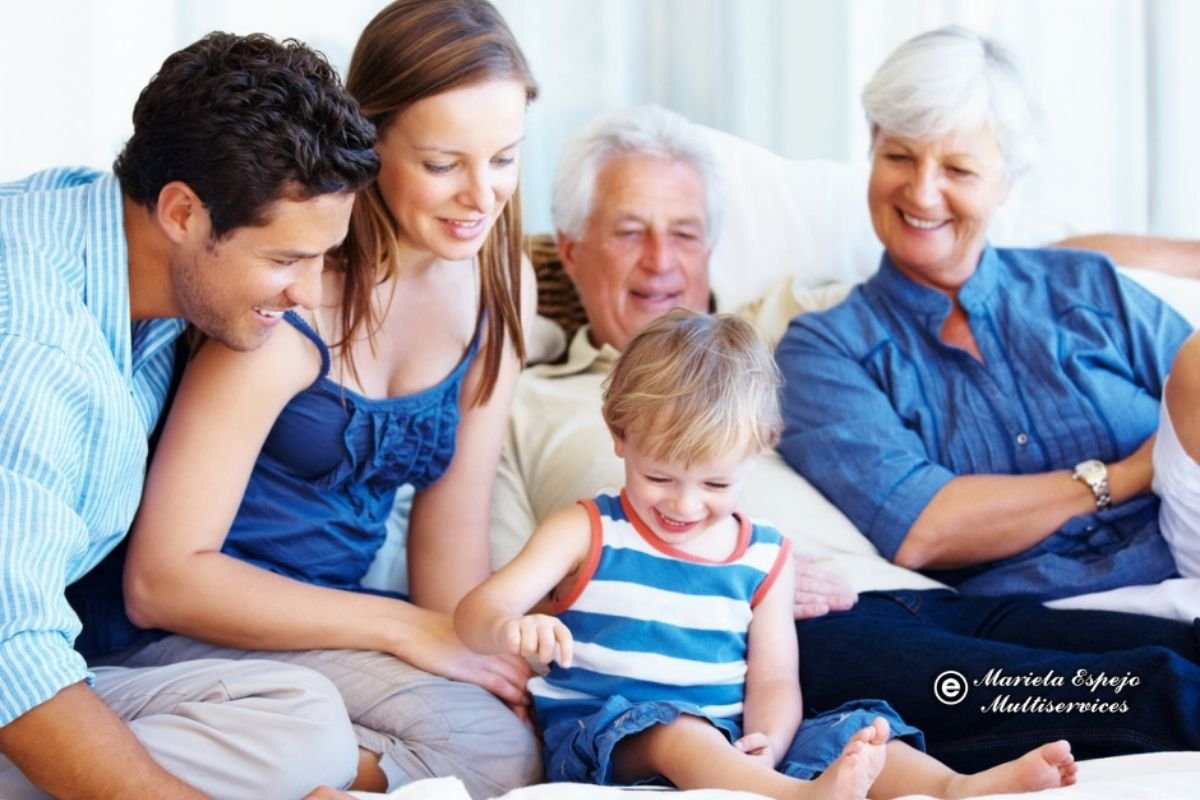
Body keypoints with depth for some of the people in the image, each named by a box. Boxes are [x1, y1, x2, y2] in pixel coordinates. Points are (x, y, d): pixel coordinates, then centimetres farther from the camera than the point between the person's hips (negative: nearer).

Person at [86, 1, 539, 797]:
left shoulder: (501, 284, 1)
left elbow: (453, 516, 5)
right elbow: (162, 580, -21)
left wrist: (481, 658, -12)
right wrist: (407, 629, -20)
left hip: (329, 618, 7)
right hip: (187, 627, -7)